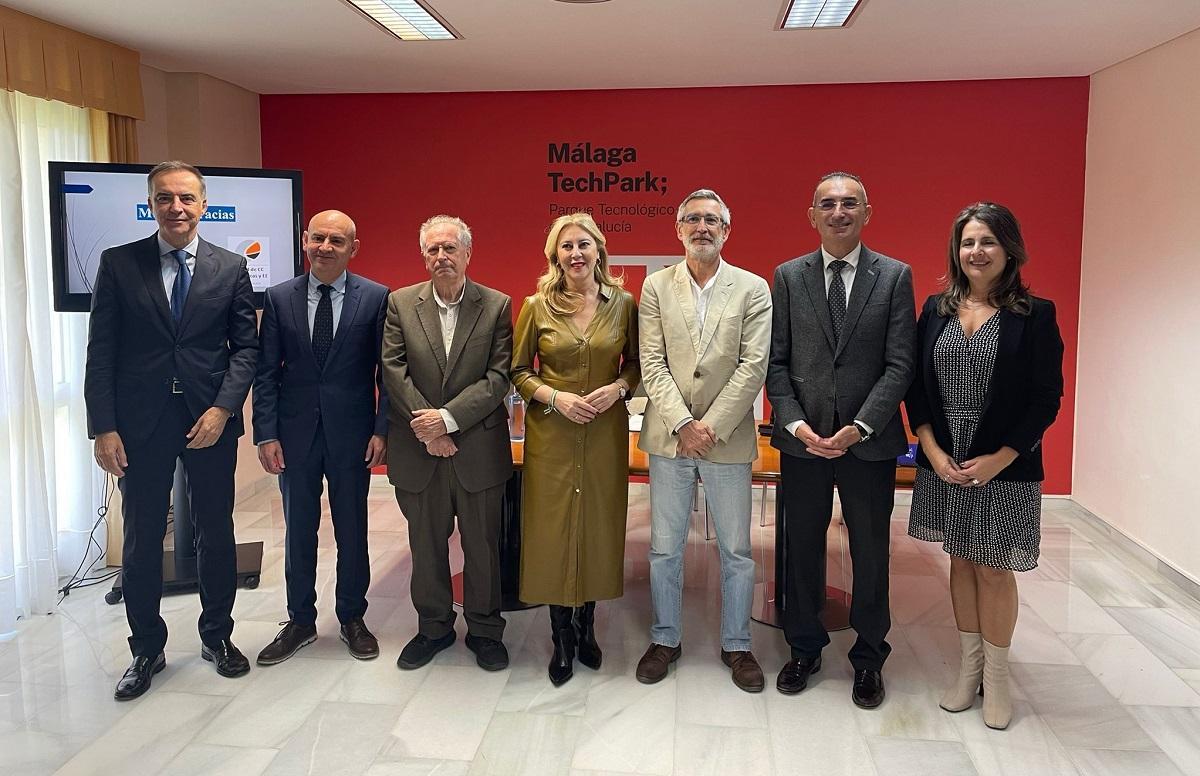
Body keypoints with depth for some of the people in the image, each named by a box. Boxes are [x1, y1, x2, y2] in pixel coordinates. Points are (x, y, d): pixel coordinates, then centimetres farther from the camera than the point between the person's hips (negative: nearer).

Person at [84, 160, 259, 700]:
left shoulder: (231, 268, 3)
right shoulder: (118, 264, 1)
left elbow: (246, 345, 2)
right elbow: (100, 352, -1)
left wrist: (222, 408, -11)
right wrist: (103, 427, -7)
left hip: (210, 420, 1)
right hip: (140, 423, 0)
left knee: (216, 534, 10)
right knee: (142, 540, 8)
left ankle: (217, 636, 29)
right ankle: (146, 650, 24)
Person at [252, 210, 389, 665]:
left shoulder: (376, 298, -4)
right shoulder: (279, 298, 1)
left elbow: (387, 370, -3)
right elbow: (266, 372, 1)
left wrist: (382, 429, -9)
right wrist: (266, 434, -5)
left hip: (352, 434, -1)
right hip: (296, 435, 2)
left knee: (352, 531, 11)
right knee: (298, 530, 13)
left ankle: (352, 619, 29)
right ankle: (300, 621, 29)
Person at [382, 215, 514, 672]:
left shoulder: (497, 306, -2)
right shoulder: (400, 303, 3)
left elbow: (498, 377, -8)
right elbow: (394, 371, -3)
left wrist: (447, 418, -17)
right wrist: (427, 428, -13)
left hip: (479, 449, -1)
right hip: (419, 451, 2)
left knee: (482, 545, 10)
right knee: (426, 545, 14)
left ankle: (485, 630, 28)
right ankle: (433, 627, 33)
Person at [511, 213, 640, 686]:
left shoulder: (622, 303, 1)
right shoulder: (537, 306, -2)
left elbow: (635, 362, 10)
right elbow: (518, 371, 3)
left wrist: (617, 388, -10)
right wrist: (555, 397, -13)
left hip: (606, 432, 1)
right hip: (551, 433, -1)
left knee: (599, 525, 9)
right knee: (553, 528, 3)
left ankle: (586, 626, 29)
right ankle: (562, 637, 20)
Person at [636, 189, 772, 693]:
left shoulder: (753, 289, 0)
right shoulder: (656, 286, 3)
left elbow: (753, 366, -7)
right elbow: (652, 363, -3)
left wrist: (711, 426, -14)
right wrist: (683, 424, -13)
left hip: (728, 439, -1)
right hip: (669, 437, 1)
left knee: (736, 551, 9)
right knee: (664, 547, 11)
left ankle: (736, 645, 27)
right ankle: (665, 639, 28)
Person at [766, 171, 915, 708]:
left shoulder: (895, 276, -1)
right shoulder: (788, 276, 3)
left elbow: (899, 364, -6)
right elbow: (777, 361, 1)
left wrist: (859, 427, -16)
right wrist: (795, 423, -11)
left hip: (869, 442, -1)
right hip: (802, 441, 1)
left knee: (870, 554, 11)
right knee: (802, 548, 12)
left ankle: (868, 658, 29)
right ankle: (804, 648, 31)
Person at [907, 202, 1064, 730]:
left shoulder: (1035, 315, -6)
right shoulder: (937, 309, 4)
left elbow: (1046, 398, -7)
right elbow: (915, 385, 4)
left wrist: (997, 459, -14)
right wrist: (934, 451, -7)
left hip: (1004, 468, -3)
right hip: (943, 464, 3)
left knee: (994, 570, 6)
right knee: (961, 563, 14)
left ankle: (996, 677, 23)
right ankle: (968, 668, 29)